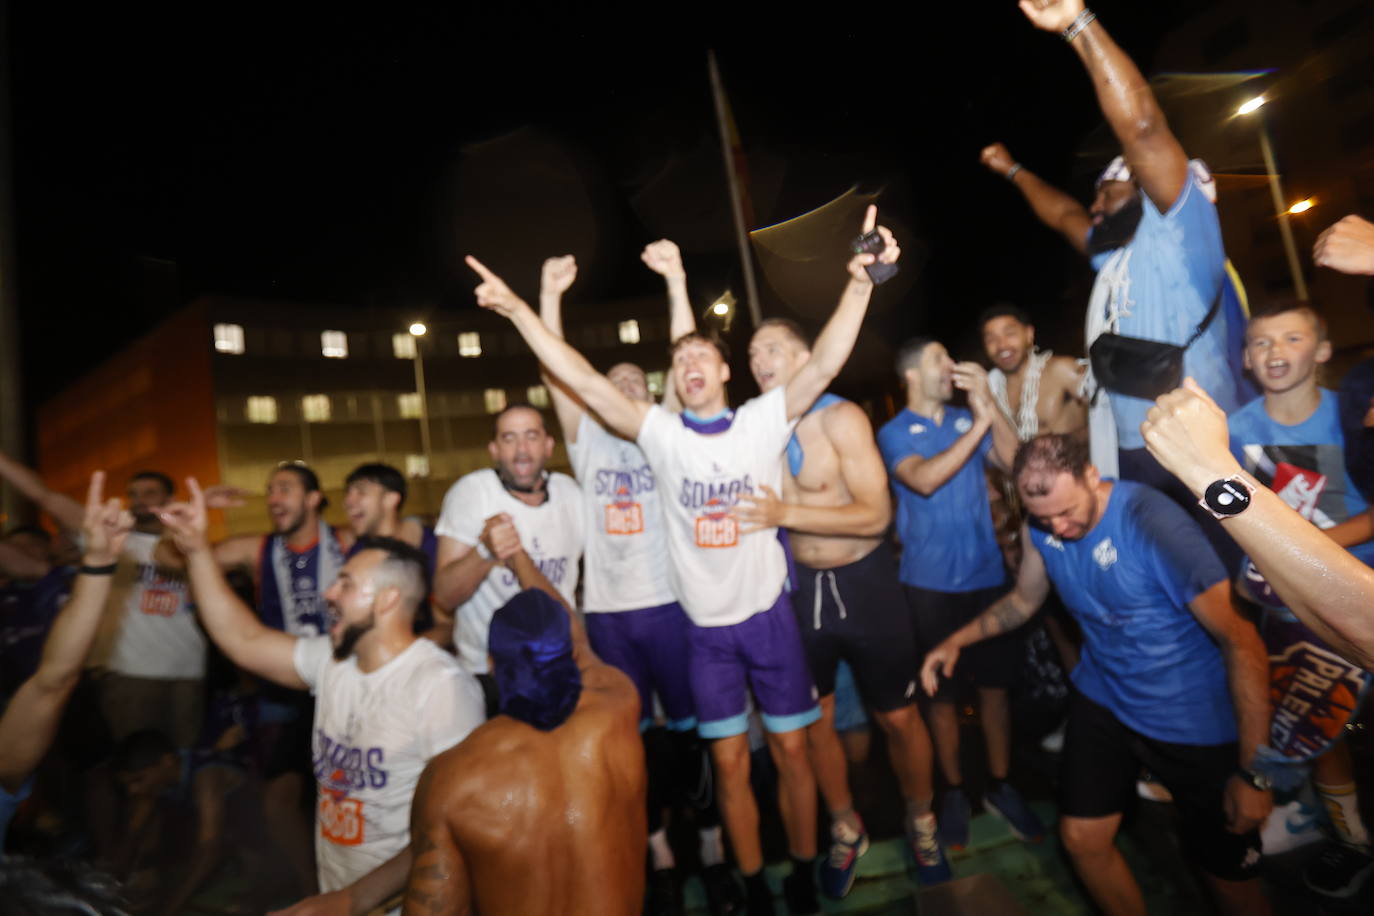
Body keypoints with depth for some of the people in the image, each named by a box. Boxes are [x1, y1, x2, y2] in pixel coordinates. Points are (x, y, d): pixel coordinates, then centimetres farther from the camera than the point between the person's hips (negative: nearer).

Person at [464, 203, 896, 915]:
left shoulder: (764, 421, -5)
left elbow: (825, 363, -16)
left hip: (769, 613, 0)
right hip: (706, 627, 1)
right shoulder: (662, 434, -4)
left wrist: (859, 283, -28)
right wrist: (519, 310, -17)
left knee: (791, 749, 13)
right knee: (729, 763, 12)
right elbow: (586, 383, -11)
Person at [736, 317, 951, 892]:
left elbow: (876, 514, -21)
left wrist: (784, 513, -27)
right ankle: (846, 830, 38)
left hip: (863, 584, -4)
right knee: (814, 720, 15)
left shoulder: (841, 418, -16)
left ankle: (922, 822, 39)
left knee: (898, 716, 11)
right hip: (799, 587, 4)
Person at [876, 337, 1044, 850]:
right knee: (943, 690, 8)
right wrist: (979, 425, -20)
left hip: (987, 574, 4)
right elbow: (924, 480, -22)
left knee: (995, 682, 11)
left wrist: (988, 406, -13)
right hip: (931, 583, -3)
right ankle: (954, 790, 24)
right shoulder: (894, 433, -4)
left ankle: (1000, 786, 27)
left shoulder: (967, 420, 7)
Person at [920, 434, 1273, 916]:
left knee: (1228, 873, 10)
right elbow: (1025, 599, 10)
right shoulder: (1040, 529, -9)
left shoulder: (1154, 523, -28)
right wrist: (957, 640, -2)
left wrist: (1254, 772, -21)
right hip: (1104, 700, 5)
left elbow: (1241, 639, -23)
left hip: (1195, 719, -4)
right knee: (1081, 838, 11)